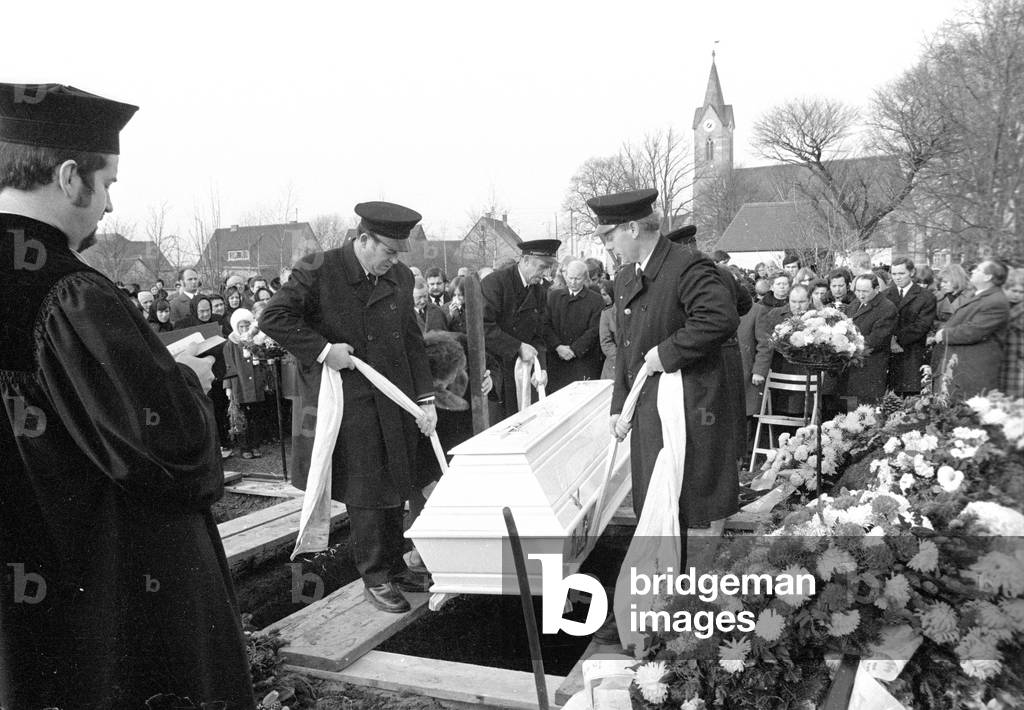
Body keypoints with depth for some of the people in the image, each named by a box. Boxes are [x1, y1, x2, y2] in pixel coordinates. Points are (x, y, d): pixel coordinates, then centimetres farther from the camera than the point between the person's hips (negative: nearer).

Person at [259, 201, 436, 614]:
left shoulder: (401, 278, 6)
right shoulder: (318, 270, -10)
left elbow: (412, 342, 9)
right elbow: (273, 318, -11)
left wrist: (425, 397, 2)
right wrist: (322, 350, -18)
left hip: (395, 401, 6)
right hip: (346, 402, -5)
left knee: (395, 488, 14)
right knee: (364, 491, 2)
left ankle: (394, 566, 30)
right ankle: (375, 579, 17)